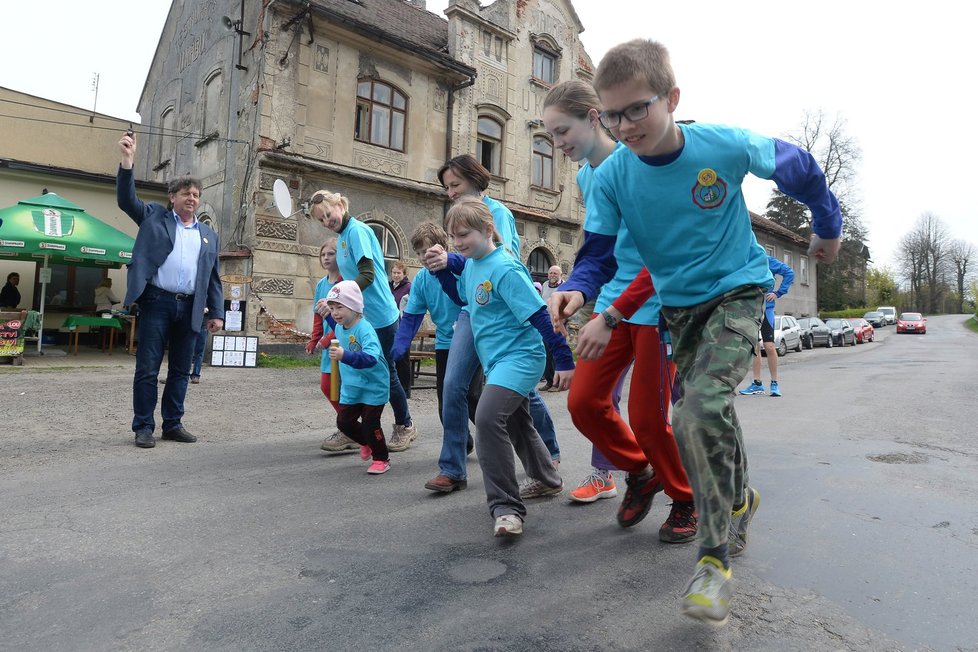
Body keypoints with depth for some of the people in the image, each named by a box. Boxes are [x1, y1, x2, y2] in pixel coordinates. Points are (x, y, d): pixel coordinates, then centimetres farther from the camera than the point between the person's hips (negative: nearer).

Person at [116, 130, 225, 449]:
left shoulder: (209, 235, 17)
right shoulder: (154, 217, 12)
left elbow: (214, 278, 14)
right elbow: (127, 199, -4)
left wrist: (217, 313, 6)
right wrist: (128, 160, -15)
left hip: (189, 308, 3)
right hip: (156, 302, -3)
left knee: (180, 371, 8)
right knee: (147, 369, -1)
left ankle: (173, 424, 18)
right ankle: (143, 427, 8)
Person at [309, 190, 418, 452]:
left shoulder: (357, 230, -14)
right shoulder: (342, 236, 12)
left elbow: (367, 275, -23)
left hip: (380, 316, -8)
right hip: (360, 316, 8)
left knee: (386, 373, 3)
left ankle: (405, 426, 21)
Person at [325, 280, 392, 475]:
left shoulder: (365, 329, -26)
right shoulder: (339, 328, -1)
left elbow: (371, 358, -42)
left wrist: (345, 355, -51)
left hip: (373, 386, -8)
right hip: (350, 388, 8)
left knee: (370, 423, -3)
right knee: (344, 422, 11)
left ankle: (381, 458, 21)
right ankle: (367, 443, 39)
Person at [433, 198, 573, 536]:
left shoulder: (505, 269, -21)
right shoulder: (470, 265, 5)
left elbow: (540, 316, -21)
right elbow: (461, 297, 23)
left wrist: (565, 362, -20)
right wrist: (441, 270, 5)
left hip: (520, 357, -10)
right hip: (497, 360, 10)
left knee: (488, 418, -26)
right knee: (517, 423, 22)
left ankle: (506, 506, -15)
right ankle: (548, 480, 46)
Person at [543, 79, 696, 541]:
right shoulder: (585, 176, 9)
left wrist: (610, 317, -23)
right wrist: (572, 290, 0)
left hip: (654, 304, -7)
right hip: (612, 303, 7)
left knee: (647, 418, -1)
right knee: (583, 402, 2)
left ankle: (686, 501, 27)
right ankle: (641, 473, 28)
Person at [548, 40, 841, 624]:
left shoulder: (726, 145, -18)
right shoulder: (612, 176, -12)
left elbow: (795, 166, 0)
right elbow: (601, 251, -10)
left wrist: (829, 227, 13)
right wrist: (577, 290, -32)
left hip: (737, 293, -4)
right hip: (678, 306, 4)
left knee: (700, 408, -25)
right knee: (705, 412, 15)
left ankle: (715, 558, -8)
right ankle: (739, 499, 46)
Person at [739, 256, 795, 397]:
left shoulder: (767, 261, -2)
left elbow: (789, 273, -3)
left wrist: (778, 293, -8)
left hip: (765, 308, -4)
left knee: (769, 347, -7)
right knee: (754, 347, 9)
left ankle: (774, 383, 5)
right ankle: (757, 383, 16)